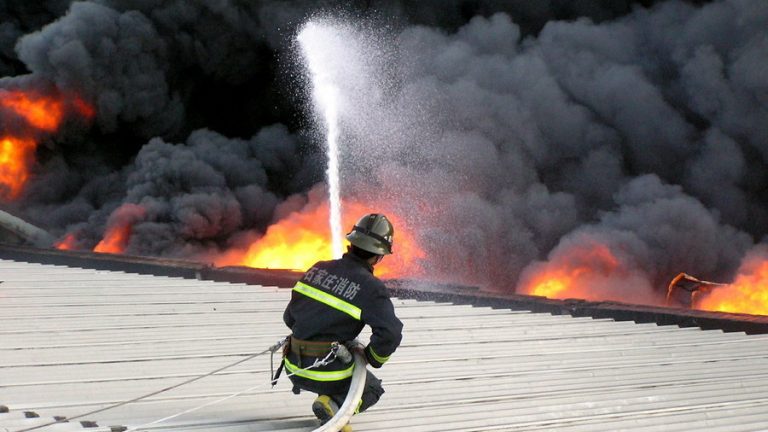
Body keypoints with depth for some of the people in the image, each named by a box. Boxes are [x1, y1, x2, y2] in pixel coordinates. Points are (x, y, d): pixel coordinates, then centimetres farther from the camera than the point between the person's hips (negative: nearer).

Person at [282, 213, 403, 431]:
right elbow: (391, 333, -23)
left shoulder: (318, 269, 4)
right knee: (372, 389, 22)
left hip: (294, 366, 6)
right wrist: (373, 358, -4)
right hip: (327, 374, -6)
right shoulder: (370, 288, -13)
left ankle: (330, 401, 14)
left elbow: (289, 317, 10)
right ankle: (334, 404, -7)